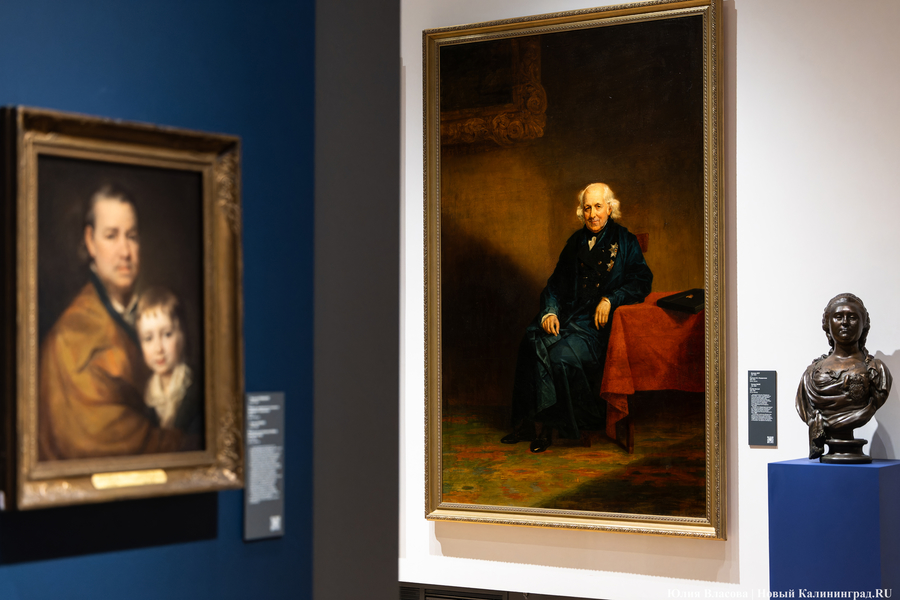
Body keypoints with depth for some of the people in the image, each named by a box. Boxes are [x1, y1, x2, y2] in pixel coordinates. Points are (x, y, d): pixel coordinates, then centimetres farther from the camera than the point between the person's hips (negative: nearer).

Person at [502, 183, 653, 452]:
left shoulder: (624, 242, 6)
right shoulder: (576, 242, 19)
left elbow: (642, 280, 0)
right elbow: (557, 283, 16)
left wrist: (611, 299, -13)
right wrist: (550, 311, -3)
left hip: (601, 320, -4)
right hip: (570, 314, 4)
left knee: (563, 352, -31)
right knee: (533, 342, -25)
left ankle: (546, 422, -20)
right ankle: (530, 420, -22)